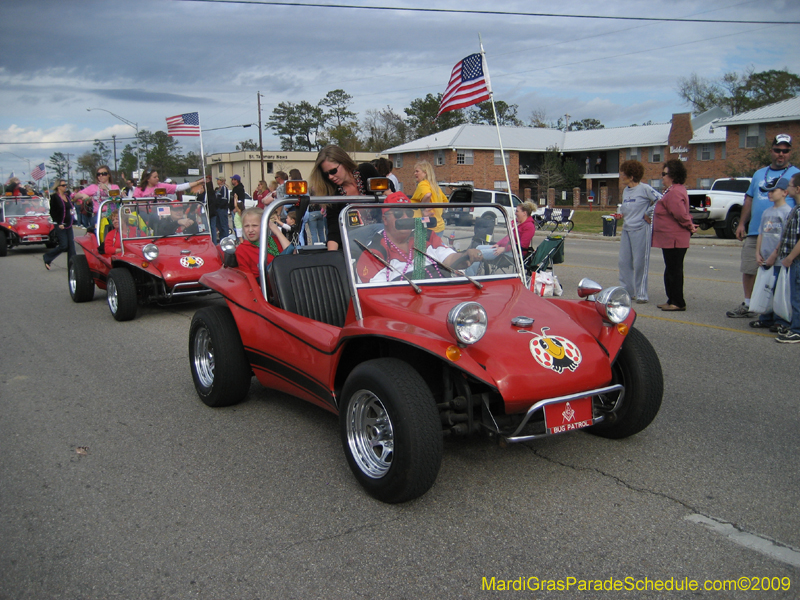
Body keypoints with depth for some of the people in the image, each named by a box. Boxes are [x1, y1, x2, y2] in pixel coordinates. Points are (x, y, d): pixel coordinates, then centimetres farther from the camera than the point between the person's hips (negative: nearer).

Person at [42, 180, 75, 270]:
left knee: (71, 245, 2)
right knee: (63, 245, -7)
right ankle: (47, 258, 12)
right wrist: (59, 224, -17)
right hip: (60, 226, -7)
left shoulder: (67, 196, 13)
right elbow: (52, 212, -11)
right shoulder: (54, 197, -8)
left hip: (68, 225, 7)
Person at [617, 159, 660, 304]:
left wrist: (648, 214, -9)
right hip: (626, 229, 8)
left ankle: (641, 294, 7)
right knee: (623, 261, 8)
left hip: (640, 229, -8)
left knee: (640, 262, -2)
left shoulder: (644, 188, -9)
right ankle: (627, 290, 19)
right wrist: (622, 212, 5)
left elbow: (660, 200, -15)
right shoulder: (625, 190, 14)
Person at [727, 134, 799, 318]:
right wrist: (741, 224, 12)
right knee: (748, 270, 10)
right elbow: (749, 200, 20)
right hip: (754, 233, 5)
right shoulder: (759, 174, 17)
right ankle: (748, 306, 23)